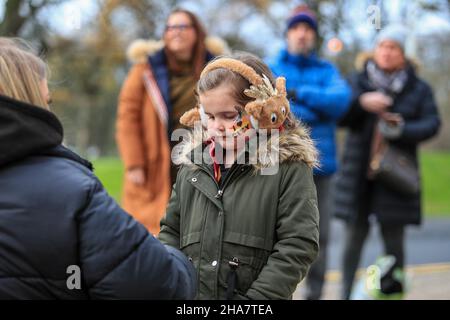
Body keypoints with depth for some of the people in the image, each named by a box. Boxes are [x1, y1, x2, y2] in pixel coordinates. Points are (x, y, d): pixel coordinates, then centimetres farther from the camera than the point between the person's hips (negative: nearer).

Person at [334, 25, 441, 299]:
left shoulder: (419, 89, 4)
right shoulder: (358, 81, 5)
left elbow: (432, 124, -5)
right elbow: (340, 116, -5)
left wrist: (401, 129, -21)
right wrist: (362, 103, -24)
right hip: (359, 172, 1)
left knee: (393, 237, 1)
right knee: (355, 234, 2)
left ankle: (393, 294, 11)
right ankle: (347, 293, 10)